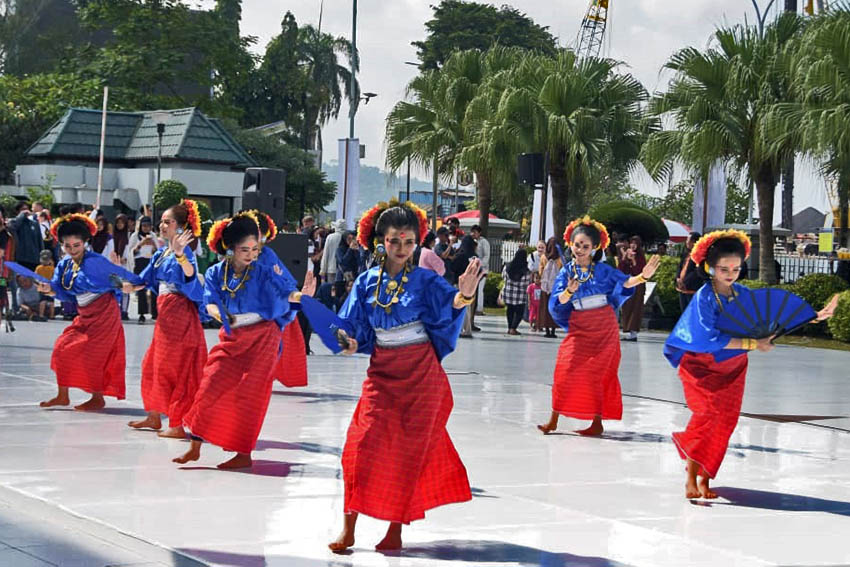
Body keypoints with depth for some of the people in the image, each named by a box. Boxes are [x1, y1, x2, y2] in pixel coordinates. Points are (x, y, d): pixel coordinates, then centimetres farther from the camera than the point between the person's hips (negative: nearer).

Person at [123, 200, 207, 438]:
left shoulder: (183, 252, -14)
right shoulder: (161, 253, 11)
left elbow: (190, 273, -36)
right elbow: (145, 280, 17)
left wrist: (180, 254, -53)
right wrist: (131, 286, -1)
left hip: (180, 314, -9)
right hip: (164, 314, 9)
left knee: (175, 368, -6)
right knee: (152, 365, 16)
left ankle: (178, 425, -1)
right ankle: (154, 416, 29)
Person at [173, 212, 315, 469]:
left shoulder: (262, 272, -7)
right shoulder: (216, 273, 0)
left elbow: (284, 292, -15)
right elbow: (210, 302, -8)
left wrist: (301, 295, -37)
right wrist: (218, 313, -31)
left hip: (261, 339, -3)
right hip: (231, 337, 3)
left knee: (249, 396, -3)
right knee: (211, 386, -2)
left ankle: (244, 454, 7)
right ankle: (195, 446, 8)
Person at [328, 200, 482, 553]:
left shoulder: (426, 281, -6)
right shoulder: (366, 282, 2)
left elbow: (448, 305, -25)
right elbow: (354, 331, 7)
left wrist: (464, 295, -46)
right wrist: (348, 344, -15)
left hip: (421, 375, -2)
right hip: (381, 373, 2)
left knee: (410, 450, 3)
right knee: (364, 443, -9)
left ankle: (396, 530, 12)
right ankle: (348, 529, -5)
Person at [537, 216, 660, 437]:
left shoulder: (602, 270, -3)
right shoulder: (566, 272, 0)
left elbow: (624, 283, -11)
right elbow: (556, 303, -8)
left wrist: (642, 276, -28)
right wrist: (569, 291, -28)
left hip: (604, 328, -1)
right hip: (578, 329, 1)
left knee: (598, 373, 2)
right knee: (566, 370, -7)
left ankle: (597, 423, 8)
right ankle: (553, 420, 0)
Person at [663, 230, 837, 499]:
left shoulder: (742, 294, -2)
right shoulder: (704, 297, -19)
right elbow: (711, 338, -28)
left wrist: (814, 316, -3)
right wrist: (753, 344, -27)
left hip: (732, 367, 6)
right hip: (701, 367, -6)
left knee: (724, 421, 3)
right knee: (708, 414, -19)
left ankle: (704, 479, 12)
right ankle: (691, 479, -14)